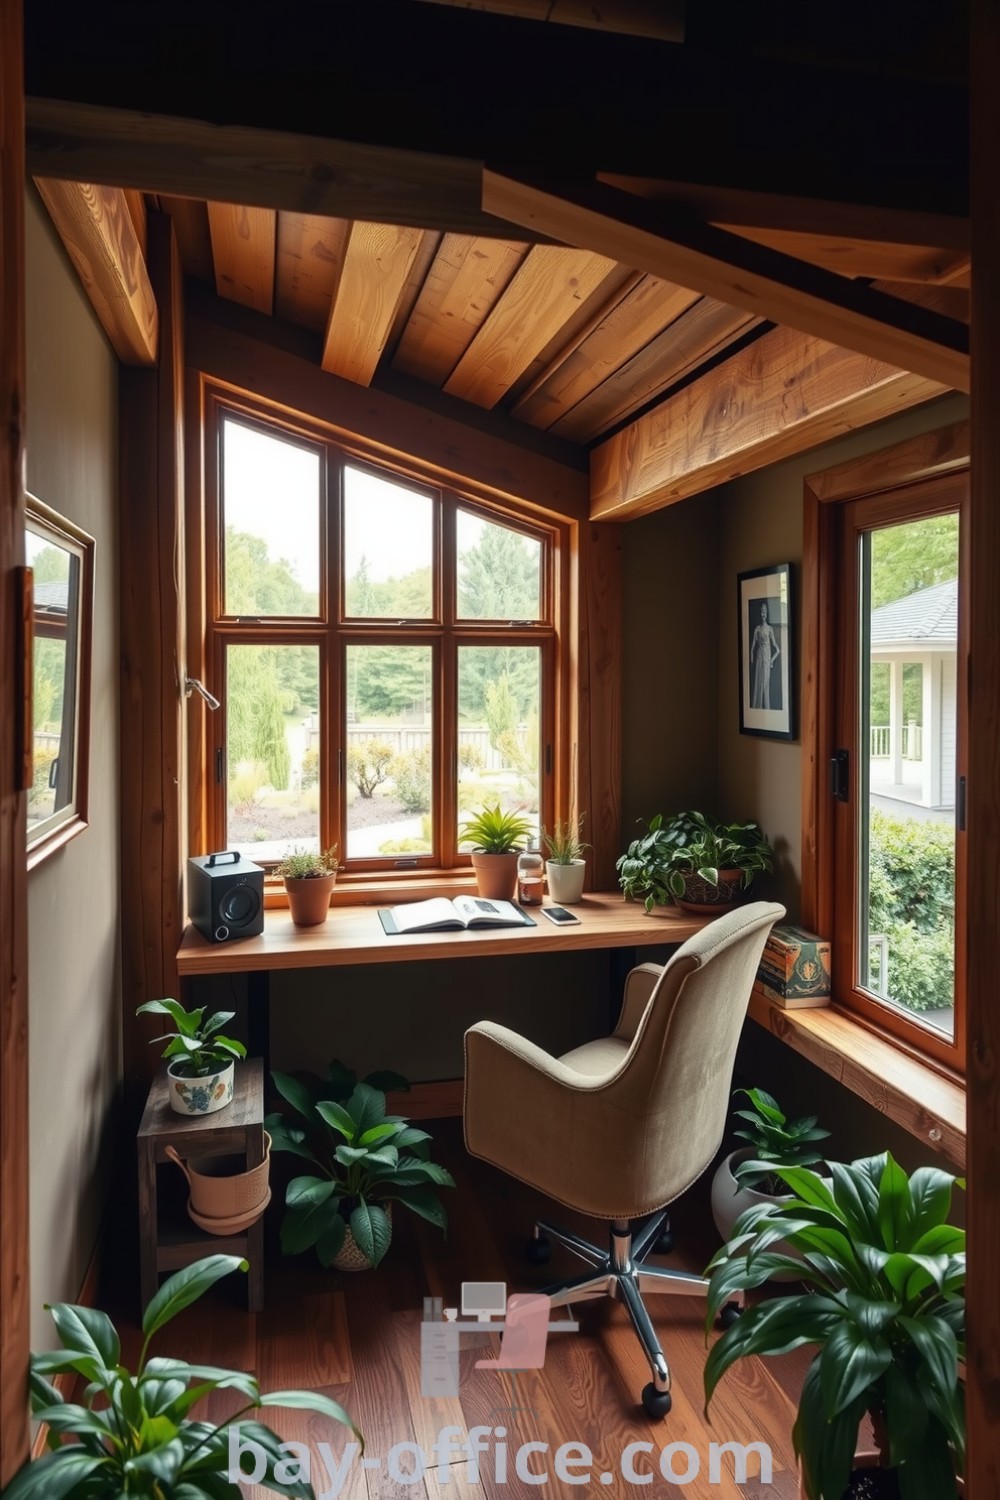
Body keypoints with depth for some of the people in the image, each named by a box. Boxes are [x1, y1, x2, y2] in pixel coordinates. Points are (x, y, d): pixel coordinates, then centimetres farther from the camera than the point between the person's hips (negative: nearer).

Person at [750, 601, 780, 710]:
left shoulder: (769, 629, -1)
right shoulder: (757, 629, 7)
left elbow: (776, 648, -1)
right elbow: (752, 647, 8)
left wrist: (772, 660, -5)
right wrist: (752, 661, 4)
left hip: (766, 659, -2)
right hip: (758, 659, 2)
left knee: (765, 684, -1)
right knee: (757, 683, 3)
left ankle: (766, 709, 5)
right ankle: (757, 708, 10)